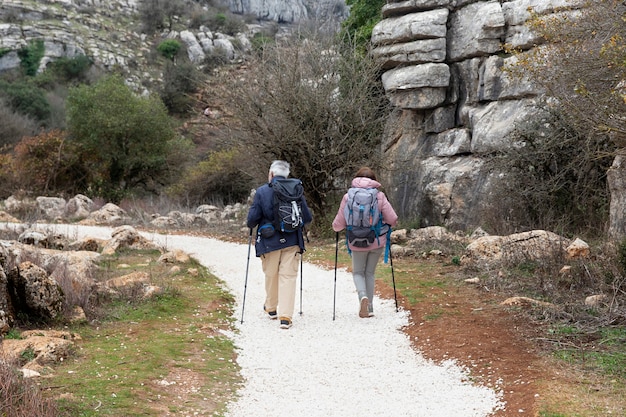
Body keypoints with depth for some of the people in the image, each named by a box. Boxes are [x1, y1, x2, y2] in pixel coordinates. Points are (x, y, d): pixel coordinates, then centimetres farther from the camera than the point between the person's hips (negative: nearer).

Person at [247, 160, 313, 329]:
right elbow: (307, 217, 1)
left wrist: (251, 226, 14)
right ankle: (285, 316, -8)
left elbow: (252, 218, -9)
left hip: (269, 241, 0)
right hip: (292, 241, 0)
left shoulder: (262, 191, -6)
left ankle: (271, 308, 38)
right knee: (288, 276, 2)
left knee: (271, 275, 18)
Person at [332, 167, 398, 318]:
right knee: (370, 273, 17)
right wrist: (387, 224, 16)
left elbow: (338, 224, -4)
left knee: (358, 272, 16)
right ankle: (369, 307, 18)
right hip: (377, 241, 1)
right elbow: (392, 219, -7)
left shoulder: (348, 197, -6)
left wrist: (336, 227, 20)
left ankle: (363, 296, -13)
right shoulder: (379, 196, -6)